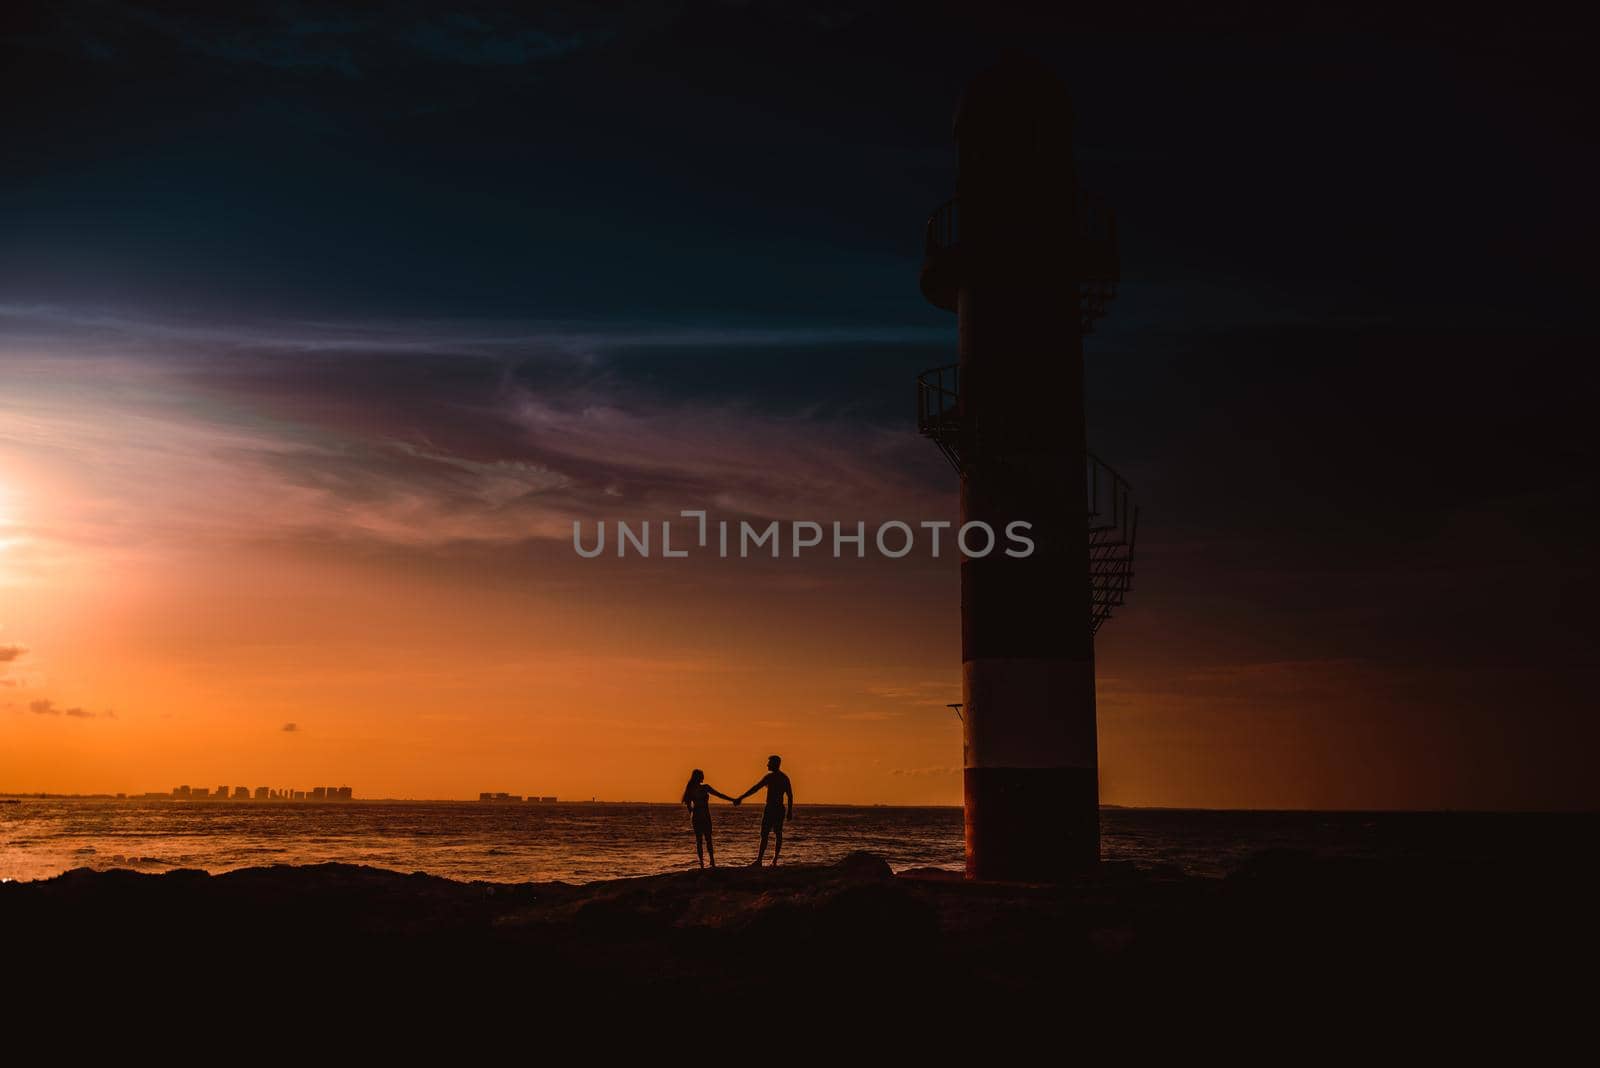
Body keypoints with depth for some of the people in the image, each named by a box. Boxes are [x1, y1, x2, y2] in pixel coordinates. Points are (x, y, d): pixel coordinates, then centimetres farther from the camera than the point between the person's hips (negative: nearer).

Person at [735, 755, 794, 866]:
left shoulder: (769, 777, -10)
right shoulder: (785, 778, 12)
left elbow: (755, 788, -12)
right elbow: (790, 796, 12)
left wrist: (740, 798, -11)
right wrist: (790, 811, 17)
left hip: (770, 808, -7)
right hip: (780, 809, 7)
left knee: (764, 834, -7)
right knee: (778, 834, 8)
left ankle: (759, 861, -12)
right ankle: (774, 861, 7)